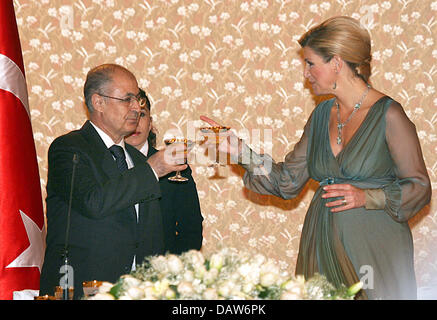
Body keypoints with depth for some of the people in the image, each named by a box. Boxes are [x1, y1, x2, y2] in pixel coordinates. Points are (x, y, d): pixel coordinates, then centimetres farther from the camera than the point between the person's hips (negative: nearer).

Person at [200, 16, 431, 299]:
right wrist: (240, 151, 2)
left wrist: (367, 197, -20)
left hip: (374, 248, -5)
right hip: (323, 242, 5)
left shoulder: (388, 114, -9)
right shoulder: (322, 114, 9)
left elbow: (420, 188, -7)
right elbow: (288, 182, 10)